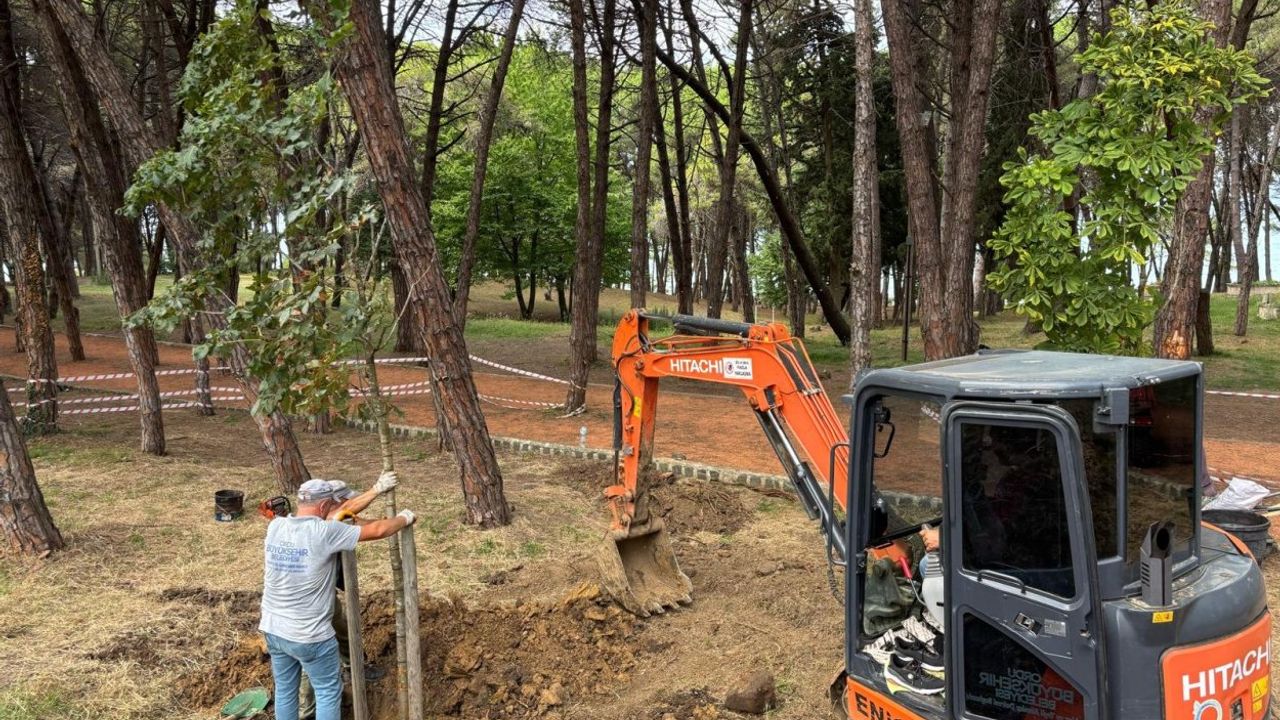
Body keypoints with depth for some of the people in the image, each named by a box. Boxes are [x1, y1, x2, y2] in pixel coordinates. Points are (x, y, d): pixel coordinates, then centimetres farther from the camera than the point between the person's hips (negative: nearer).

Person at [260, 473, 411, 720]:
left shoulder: (275, 526, -3)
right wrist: (404, 518, 6)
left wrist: (376, 490, 9)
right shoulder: (325, 532, -22)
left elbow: (341, 511, 5)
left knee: (285, 690, 22)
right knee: (328, 692, 12)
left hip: (273, 630, 6)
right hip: (310, 636, -6)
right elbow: (377, 530, -15)